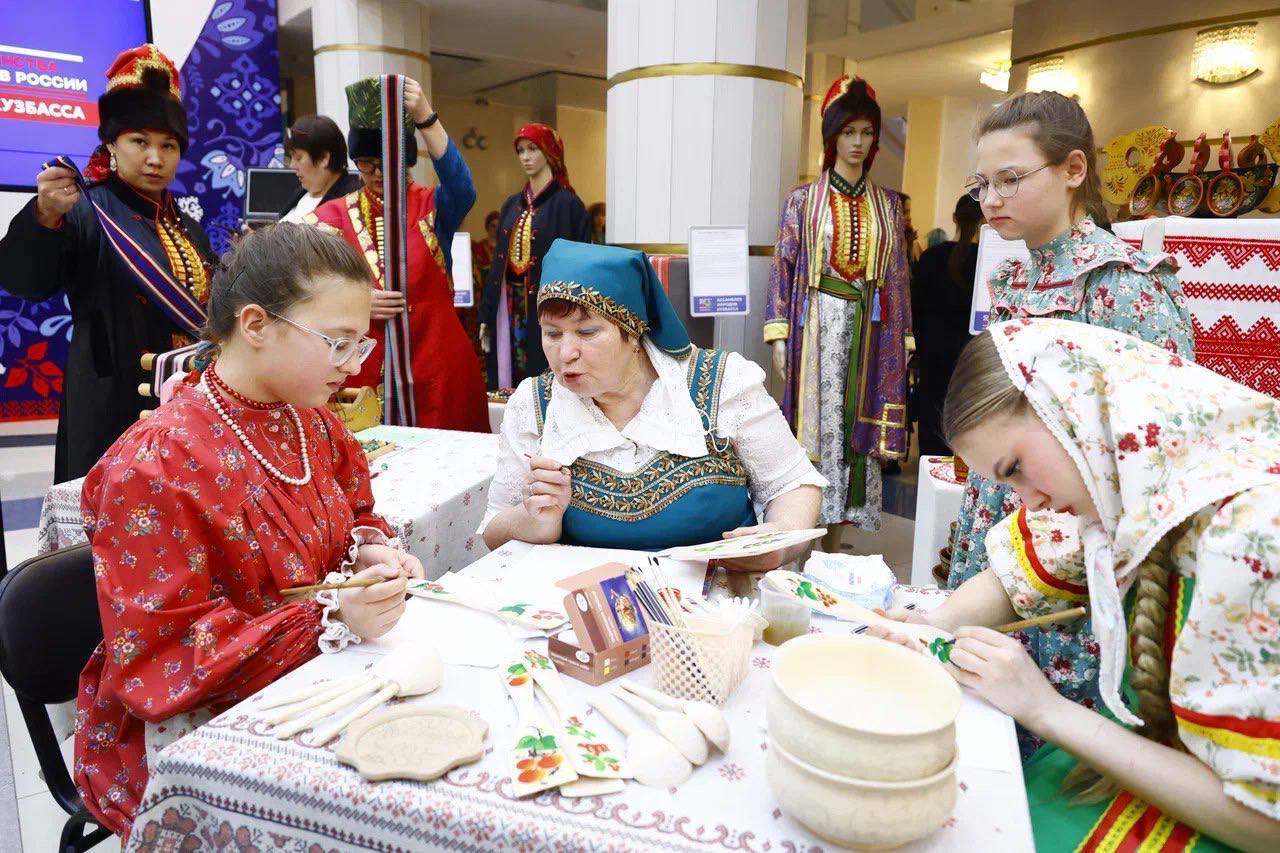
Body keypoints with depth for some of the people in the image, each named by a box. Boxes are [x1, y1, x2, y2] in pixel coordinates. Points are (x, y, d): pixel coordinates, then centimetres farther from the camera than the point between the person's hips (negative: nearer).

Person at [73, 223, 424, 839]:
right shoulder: (154, 467, -19)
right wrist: (332, 620, -30)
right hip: (192, 735, -6)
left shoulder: (314, 424, 3)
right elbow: (159, 658, -19)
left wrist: (370, 551, -7)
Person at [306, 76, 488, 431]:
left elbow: (463, 191, -22)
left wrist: (425, 118, -30)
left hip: (435, 368, -1)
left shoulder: (432, 207, 2)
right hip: (361, 369, 1)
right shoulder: (333, 215, 6)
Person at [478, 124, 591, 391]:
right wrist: (486, 316, 11)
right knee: (510, 386, 8)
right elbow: (498, 262, 14)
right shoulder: (512, 205, 14)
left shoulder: (567, 204, -5)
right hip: (509, 306, 6)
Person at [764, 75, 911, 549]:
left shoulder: (888, 203, 11)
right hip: (818, 320, -3)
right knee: (815, 417, -2)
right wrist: (779, 334, -8)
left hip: (870, 327, 3)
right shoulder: (803, 199, 3)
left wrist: (901, 337, 6)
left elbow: (898, 274, 11)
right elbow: (784, 266, -1)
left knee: (856, 420, 3)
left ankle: (834, 537, 12)